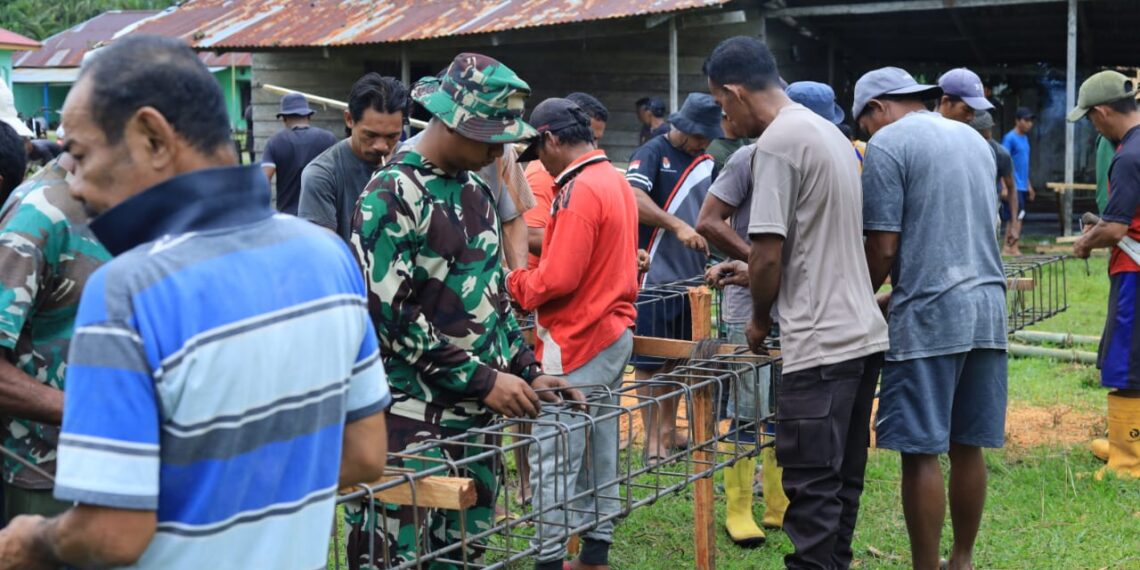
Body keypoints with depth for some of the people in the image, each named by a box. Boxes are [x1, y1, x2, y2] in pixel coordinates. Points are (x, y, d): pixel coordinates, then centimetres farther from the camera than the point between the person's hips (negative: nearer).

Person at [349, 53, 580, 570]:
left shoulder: (475, 191, 13)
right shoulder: (391, 197, -13)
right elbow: (391, 314, -19)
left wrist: (528, 372, 9)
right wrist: (482, 379, -17)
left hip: (475, 414, 8)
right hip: (411, 420, -8)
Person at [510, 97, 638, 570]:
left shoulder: (578, 191, -18)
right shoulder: (617, 181, 11)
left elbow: (558, 278, -23)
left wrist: (516, 284, -6)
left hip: (576, 342, -10)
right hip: (614, 333, 10)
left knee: (554, 458, -4)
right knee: (600, 450, 14)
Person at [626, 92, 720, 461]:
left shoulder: (706, 163, 14)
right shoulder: (652, 154, -7)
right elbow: (634, 199, -23)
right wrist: (678, 226, -29)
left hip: (690, 276, 7)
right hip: (654, 275, -7)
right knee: (650, 360, 0)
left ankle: (669, 428, 25)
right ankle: (652, 437, 6)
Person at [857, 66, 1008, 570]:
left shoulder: (887, 144, -6)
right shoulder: (974, 139, 17)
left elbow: (883, 246, -11)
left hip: (929, 315, -7)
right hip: (987, 305, 7)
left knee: (922, 452, -1)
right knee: (967, 446, 13)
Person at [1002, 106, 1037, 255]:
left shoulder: (1025, 138, 16)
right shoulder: (1010, 138, -10)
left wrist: (1029, 186, 23)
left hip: (1022, 186, 8)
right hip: (1014, 186, -8)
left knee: (1017, 219, 7)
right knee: (1015, 219, -10)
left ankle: (1013, 249, 10)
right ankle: (1009, 249, -7)